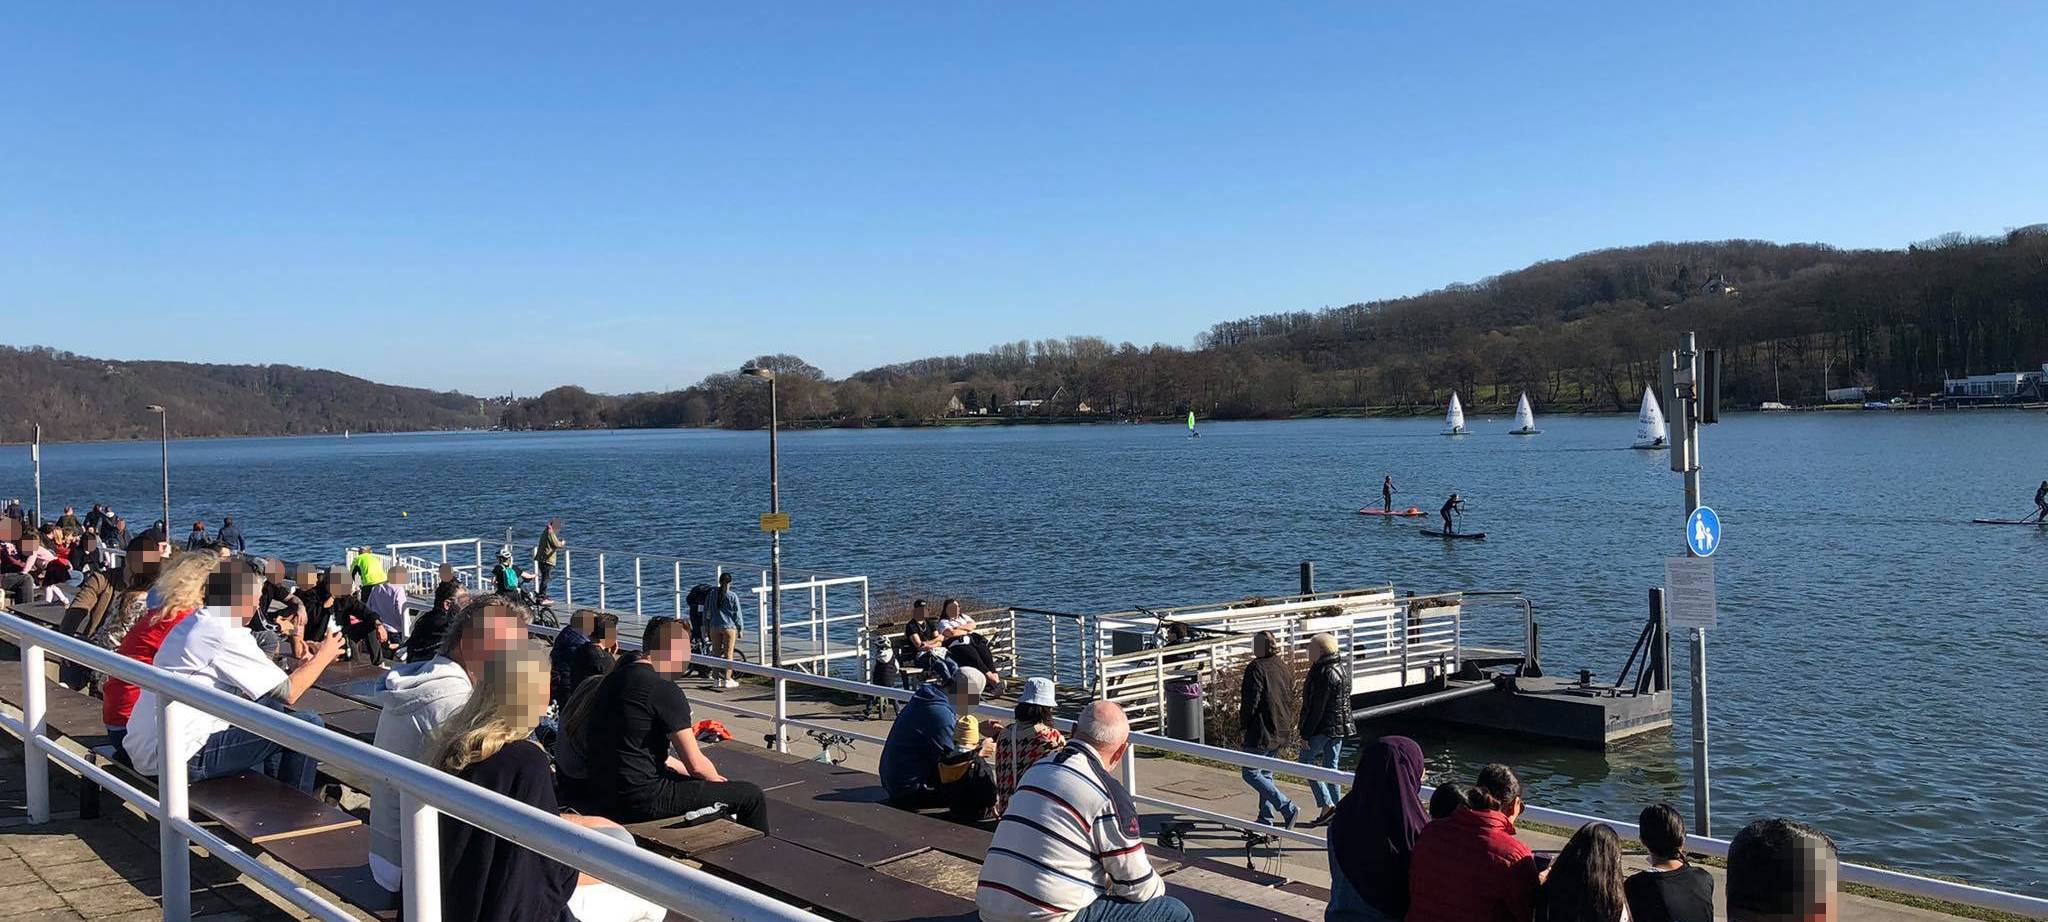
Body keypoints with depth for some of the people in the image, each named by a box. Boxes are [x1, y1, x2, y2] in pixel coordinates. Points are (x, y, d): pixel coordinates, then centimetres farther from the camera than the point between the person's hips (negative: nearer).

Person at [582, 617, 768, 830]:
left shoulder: (615, 678, 10)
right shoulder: (665, 691, -16)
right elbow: (696, 765, -14)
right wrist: (716, 779, 7)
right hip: (642, 800, -10)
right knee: (751, 796, -2)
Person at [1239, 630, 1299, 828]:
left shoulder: (1256, 668, -16)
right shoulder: (1283, 667, 9)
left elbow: (1251, 700, -18)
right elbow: (1291, 698, 14)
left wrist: (1243, 723, -5)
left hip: (1261, 732, -9)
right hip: (1280, 732, 9)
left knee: (1251, 773, -3)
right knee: (1266, 774, 17)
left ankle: (1287, 808, -12)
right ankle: (1266, 819, 19)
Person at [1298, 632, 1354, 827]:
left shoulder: (1324, 674, -20)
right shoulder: (1342, 670, 10)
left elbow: (1317, 707, -21)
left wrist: (1305, 734, -17)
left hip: (1322, 728, -9)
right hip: (1340, 728, 9)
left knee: (1306, 762, 4)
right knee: (1331, 767, 13)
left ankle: (1327, 805, -3)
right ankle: (1336, 812, 15)